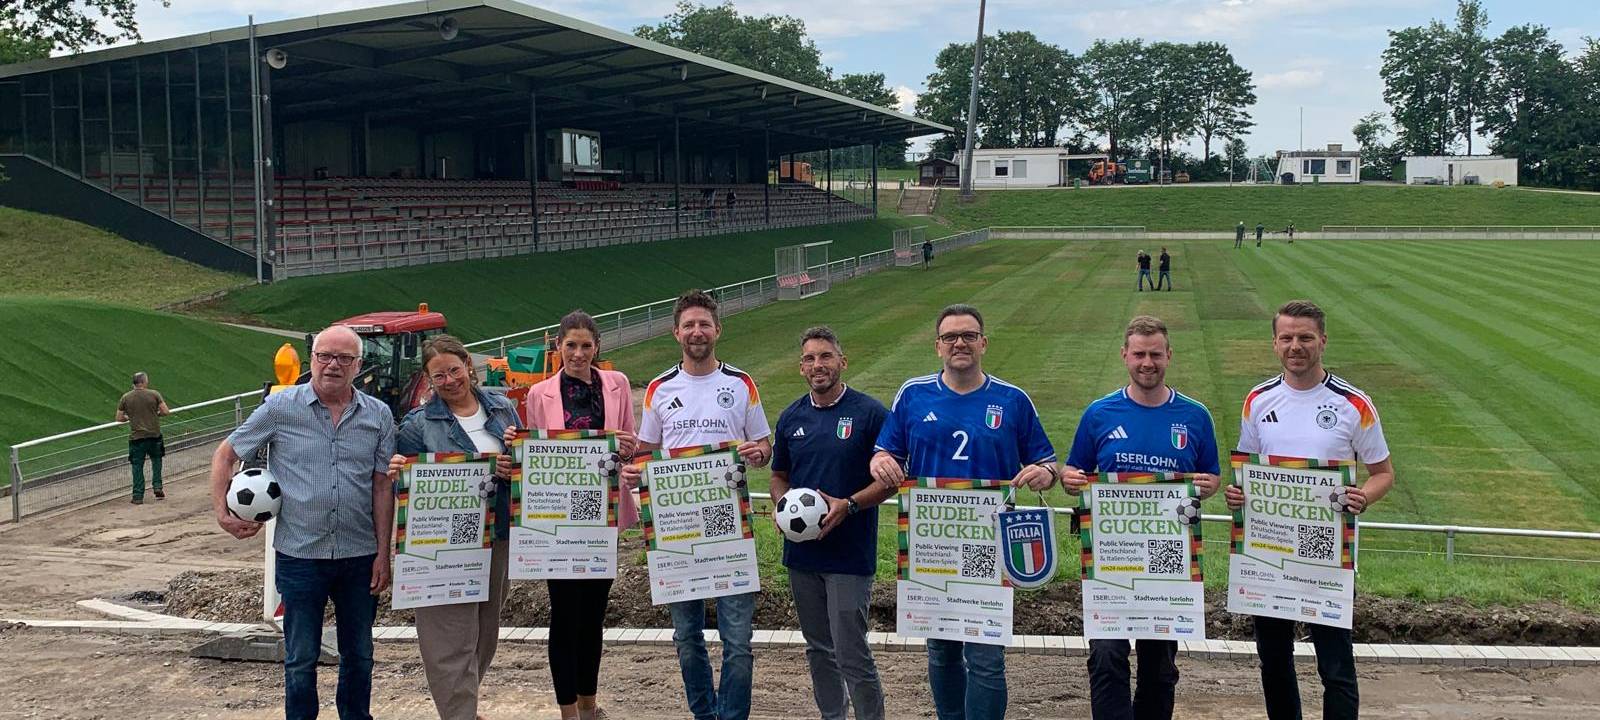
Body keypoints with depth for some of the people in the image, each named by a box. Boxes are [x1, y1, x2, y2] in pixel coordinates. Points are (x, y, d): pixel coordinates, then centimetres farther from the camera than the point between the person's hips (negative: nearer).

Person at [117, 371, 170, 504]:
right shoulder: (154, 394, -5)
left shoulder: (125, 397, 0)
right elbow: (166, 411, -7)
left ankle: (138, 496, 7)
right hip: (154, 435, 0)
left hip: (136, 437, 0)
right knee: (156, 461, 22)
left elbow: (119, 418, 4)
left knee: (137, 466, 7)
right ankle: (157, 487, 11)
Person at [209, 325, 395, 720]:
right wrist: (222, 513, -3)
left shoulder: (378, 416, 1)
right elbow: (226, 454, 6)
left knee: (359, 655, 14)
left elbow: (382, 487, 2)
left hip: (360, 556, 2)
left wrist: (383, 553, -1)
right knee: (301, 659, 8)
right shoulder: (280, 408, -4)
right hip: (300, 555, -2)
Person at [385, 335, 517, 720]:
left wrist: (516, 466, -9)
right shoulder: (417, 424, -4)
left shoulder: (503, 408, 7)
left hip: (497, 536, 5)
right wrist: (396, 471, -25)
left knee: (486, 631, 17)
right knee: (453, 641, -7)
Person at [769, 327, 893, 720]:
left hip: (850, 554, -5)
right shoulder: (791, 417, 8)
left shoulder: (870, 413, -7)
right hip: (801, 552, 5)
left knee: (851, 654, -7)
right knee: (818, 648, 16)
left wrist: (848, 505, -19)